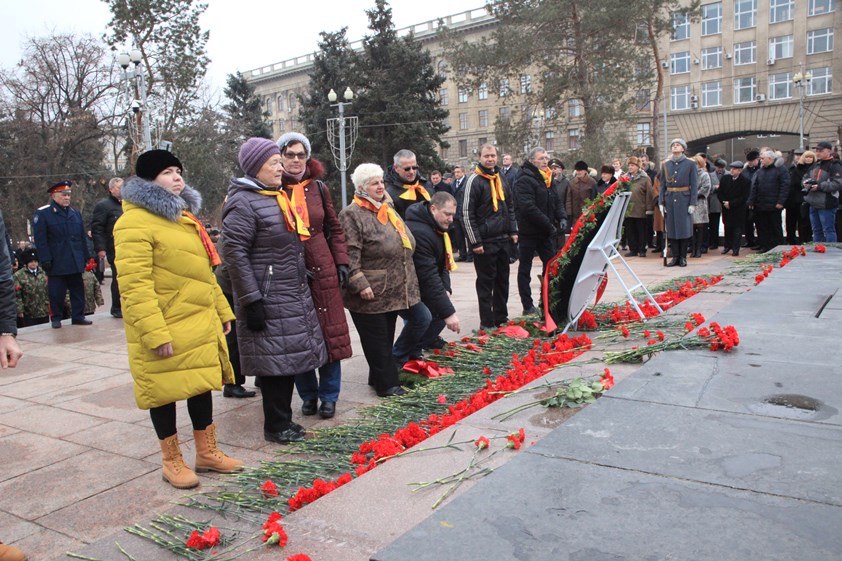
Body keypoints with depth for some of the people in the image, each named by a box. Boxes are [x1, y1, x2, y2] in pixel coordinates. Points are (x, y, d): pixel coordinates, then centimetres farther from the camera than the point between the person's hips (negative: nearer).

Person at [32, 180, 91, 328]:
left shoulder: (75, 213, 14)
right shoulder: (42, 213, -2)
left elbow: (83, 237, 15)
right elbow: (40, 240, -8)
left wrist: (86, 257, 11)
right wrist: (46, 260, -13)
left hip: (76, 262, 5)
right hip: (57, 263, -5)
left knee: (78, 290, 7)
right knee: (57, 292, 2)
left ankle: (78, 316, 15)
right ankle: (56, 318, 14)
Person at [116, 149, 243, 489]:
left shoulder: (183, 216, 15)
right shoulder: (135, 223, -14)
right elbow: (134, 285, -21)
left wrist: (222, 311, 18)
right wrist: (154, 333, -25)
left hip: (200, 324, 9)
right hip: (164, 330, -8)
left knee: (202, 384, 14)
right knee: (165, 392, 5)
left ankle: (207, 453, 29)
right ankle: (172, 462, 22)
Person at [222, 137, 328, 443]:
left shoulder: (279, 197, 16)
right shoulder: (243, 203, -12)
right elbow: (234, 253, -17)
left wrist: (302, 277, 23)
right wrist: (251, 300, -20)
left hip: (294, 297, 9)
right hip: (268, 300, -9)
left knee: (289, 359, 13)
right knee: (276, 361, -2)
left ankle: (283, 419, 25)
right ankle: (276, 426, 13)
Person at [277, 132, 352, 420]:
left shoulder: (318, 188, 8)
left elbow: (334, 228, 13)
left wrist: (342, 263, 4)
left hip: (322, 269, 2)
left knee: (330, 334, 4)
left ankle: (328, 396, 19)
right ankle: (308, 394, 24)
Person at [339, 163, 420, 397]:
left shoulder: (387, 209, 15)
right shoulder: (351, 214, -12)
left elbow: (405, 244, 25)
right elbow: (349, 254, -19)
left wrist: (408, 281, 24)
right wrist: (360, 284, -23)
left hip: (394, 291, 9)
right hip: (370, 294, -8)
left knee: (386, 337, 16)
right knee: (376, 339, 2)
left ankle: (378, 378, 29)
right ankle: (387, 383, 11)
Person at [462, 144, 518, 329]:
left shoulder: (500, 180, 14)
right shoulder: (474, 180, -9)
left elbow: (509, 208, 23)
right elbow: (467, 213, -13)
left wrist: (513, 231, 13)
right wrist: (475, 241, -16)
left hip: (503, 239, 7)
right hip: (485, 241, -7)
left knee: (503, 280, 13)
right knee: (486, 282, -1)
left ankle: (501, 318, 24)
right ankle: (487, 323, 6)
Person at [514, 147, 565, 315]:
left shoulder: (548, 179, 12)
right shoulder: (524, 180, -15)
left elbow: (557, 201, 17)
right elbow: (528, 208, -24)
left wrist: (562, 217, -3)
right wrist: (549, 225, -21)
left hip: (545, 232, 8)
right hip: (528, 232, -8)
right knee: (525, 269, 4)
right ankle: (528, 306, 10)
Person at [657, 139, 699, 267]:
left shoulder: (690, 164, 2)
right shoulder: (665, 165, 10)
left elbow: (694, 185, -1)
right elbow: (662, 185, 10)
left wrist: (692, 203, -8)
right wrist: (661, 203, 2)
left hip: (684, 200, -3)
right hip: (670, 200, 3)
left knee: (684, 229, 1)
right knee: (671, 229, 4)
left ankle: (683, 257, 9)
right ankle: (675, 256, 12)